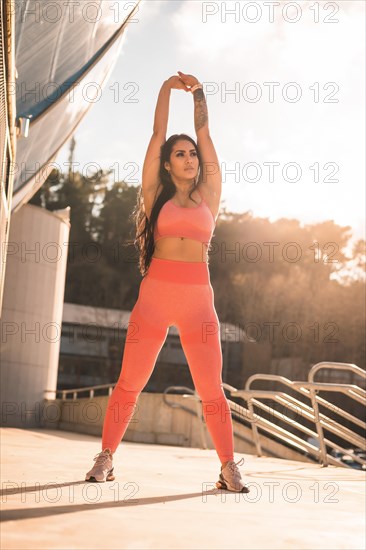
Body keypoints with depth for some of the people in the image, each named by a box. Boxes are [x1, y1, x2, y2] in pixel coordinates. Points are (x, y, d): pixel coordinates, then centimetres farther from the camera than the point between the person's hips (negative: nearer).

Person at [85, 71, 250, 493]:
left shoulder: (208, 194, 13)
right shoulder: (156, 194, 10)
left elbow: (205, 133, 13)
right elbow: (157, 134, 9)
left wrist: (199, 92, 18)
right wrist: (167, 87, 13)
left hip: (198, 297, 1)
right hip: (155, 293, 0)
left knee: (211, 389, 1)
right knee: (130, 382, 2)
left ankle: (228, 467, 9)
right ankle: (105, 458, 13)